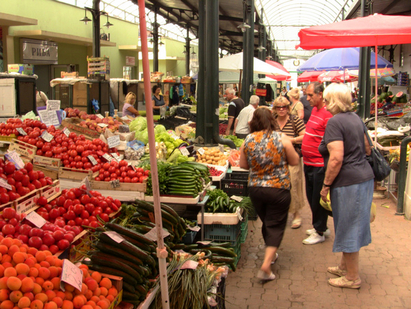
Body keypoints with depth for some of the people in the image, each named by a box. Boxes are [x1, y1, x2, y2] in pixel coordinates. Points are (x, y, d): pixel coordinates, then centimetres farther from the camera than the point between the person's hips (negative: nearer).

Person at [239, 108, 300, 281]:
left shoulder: (248, 140, -5)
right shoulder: (281, 139, -11)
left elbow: (243, 165, 5)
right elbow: (295, 161, -1)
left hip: (255, 189, 3)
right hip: (278, 189, -3)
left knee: (266, 222, 23)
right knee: (276, 226, 4)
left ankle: (271, 253, 41)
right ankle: (266, 265, -8)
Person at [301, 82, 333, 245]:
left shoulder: (327, 115, -19)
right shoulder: (315, 110, 11)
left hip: (319, 165, -10)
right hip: (309, 163, 10)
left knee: (318, 199, 3)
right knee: (311, 197, 19)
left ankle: (319, 232, 18)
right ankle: (320, 227, 34)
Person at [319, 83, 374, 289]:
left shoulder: (335, 122, -17)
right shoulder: (355, 118, 11)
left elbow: (336, 158, -24)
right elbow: (367, 149, 20)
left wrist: (326, 185, -16)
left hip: (348, 182, -9)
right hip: (364, 177, 9)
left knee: (348, 228, 3)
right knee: (351, 226, 20)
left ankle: (352, 277, 16)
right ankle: (345, 266, 36)